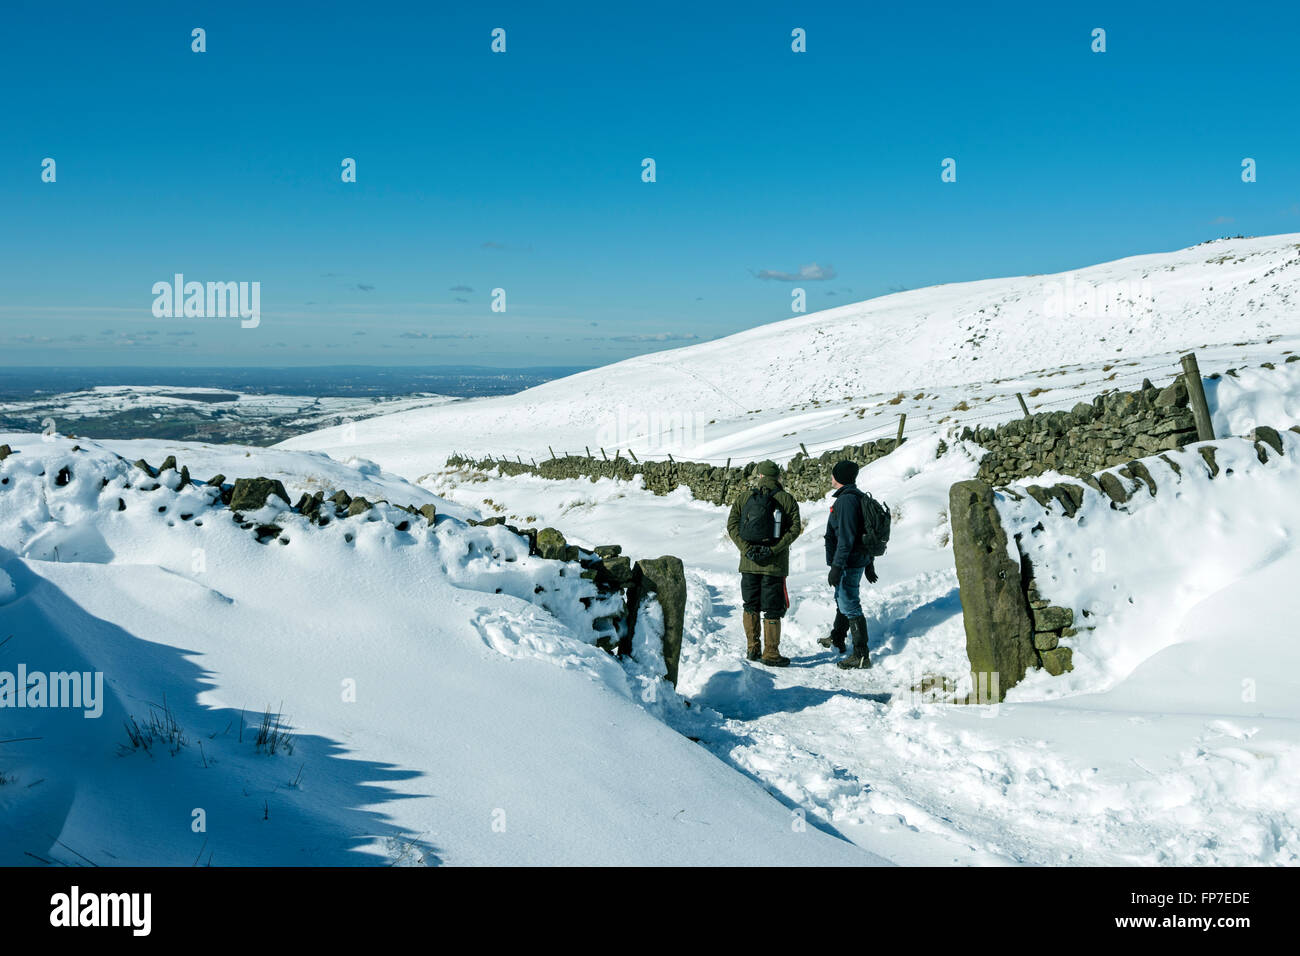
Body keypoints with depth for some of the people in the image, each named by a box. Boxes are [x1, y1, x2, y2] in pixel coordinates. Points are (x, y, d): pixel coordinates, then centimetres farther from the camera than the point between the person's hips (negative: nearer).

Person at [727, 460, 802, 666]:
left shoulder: (743, 497, 3)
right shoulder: (786, 499, -1)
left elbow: (732, 524, -3)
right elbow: (795, 528, -9)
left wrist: (746, 548, -8)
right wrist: (773, 549, -13)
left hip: (749, 563, 2)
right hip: (775, 564, -2)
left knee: (750, 606, 16)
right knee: (773, 610, 3)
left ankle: (752, 648, 19)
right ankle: (771, 654, 4)